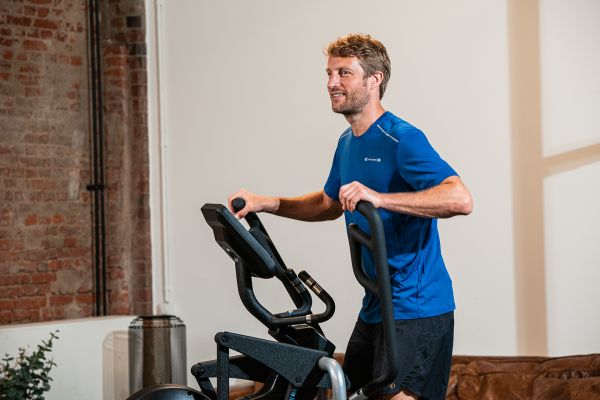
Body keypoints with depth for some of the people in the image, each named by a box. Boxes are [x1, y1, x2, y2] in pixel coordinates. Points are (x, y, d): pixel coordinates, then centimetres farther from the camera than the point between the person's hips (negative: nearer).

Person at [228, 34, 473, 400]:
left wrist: (377, 197, -35)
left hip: (416, 310, -9)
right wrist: (266, 203, 15)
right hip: (375, 304, 9)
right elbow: (330, 203, 29)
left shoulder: (401, 139, -16)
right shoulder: (347, 143, 13)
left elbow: (460, 199, -28)